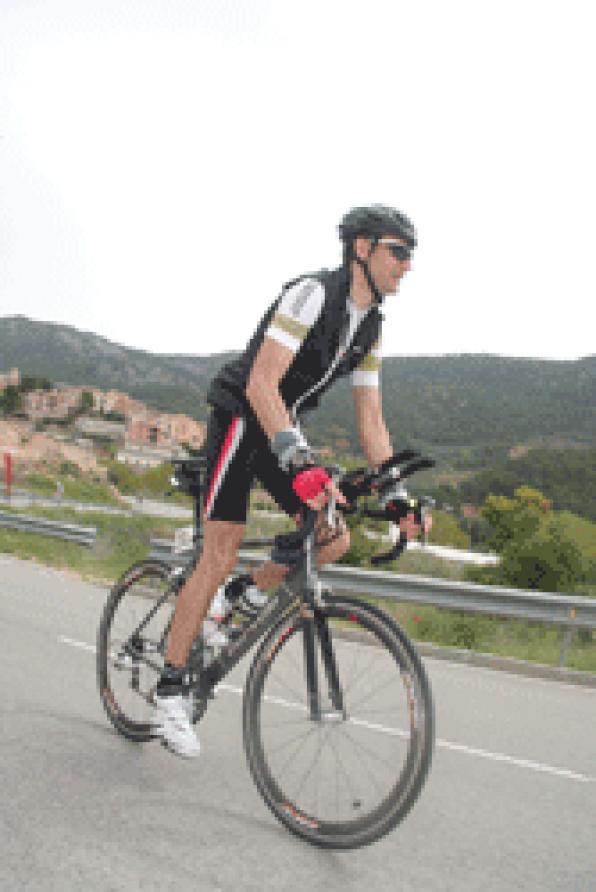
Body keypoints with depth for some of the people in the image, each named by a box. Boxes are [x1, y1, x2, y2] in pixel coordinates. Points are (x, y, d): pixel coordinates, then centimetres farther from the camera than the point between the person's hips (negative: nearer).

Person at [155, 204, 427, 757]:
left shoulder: (370, 327, 5)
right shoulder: (313, 293, -20)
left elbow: (371, 421, 7)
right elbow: (260, 383, -31)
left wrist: (395, 496, -1)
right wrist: (300, 462, -42)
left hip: (283, 432, 8)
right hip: (241, 418, -8)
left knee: (335, 540, -3)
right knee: (220, 556, -10)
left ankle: (250, 591, 20)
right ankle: (170, 689, 1)